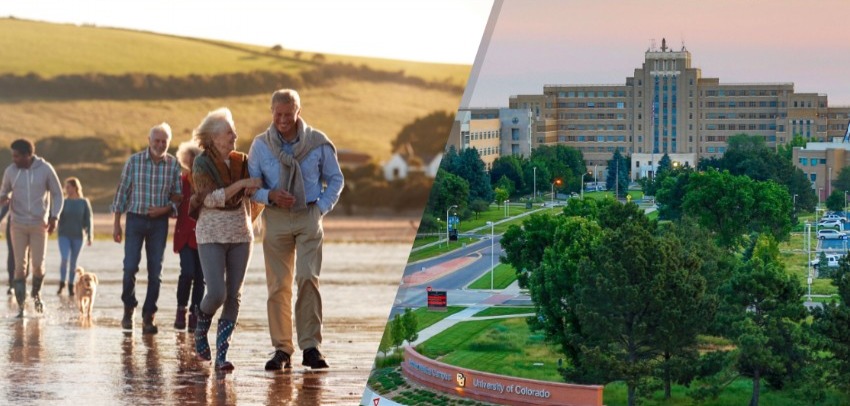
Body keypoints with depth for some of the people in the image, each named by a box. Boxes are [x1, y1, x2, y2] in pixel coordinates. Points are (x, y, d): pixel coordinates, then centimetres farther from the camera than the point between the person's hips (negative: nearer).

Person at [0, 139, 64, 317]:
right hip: (18, 225, 1)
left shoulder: (46, 169, -6)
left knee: (38, 265, -5)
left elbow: (57, 194, 2)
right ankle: (21, 307, 0)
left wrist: (54, 216, -9)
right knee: (20, 266, -5)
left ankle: (36, 293, 26)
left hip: (39, 224, -1)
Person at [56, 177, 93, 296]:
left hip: (78, 236, 0)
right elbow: (57, 218, 4)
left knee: (73, 261, 4)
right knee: (65, 258, -14)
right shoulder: (63, 202, 3)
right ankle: (62, 283, 2)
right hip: (64, 235, 0)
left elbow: (88, 220, 1)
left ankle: (71, 286, 16)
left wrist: (89, 236, -3)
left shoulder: (84, 203, 0)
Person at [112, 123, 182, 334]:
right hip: (135, 219, -1)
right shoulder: (134, 161, -2)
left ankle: (149, 317, 7)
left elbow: (178, 196, 7)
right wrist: (116, 223, 0)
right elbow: (122, 191, 1)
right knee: (130, 266, -7)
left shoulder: (173, 165, 1)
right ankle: (128, 308, 16)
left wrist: (166, 209, -13)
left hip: (159, 221, 1)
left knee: (155, 271, 1)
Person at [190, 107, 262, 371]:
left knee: (234, 295, -1)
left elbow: (251, 193, 15)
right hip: (212, 235, -4)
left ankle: (222, 354, 3)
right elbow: (210, 198, -17)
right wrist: (241, 183, -22)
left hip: (240, 233, 4)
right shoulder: (202, 164, -6)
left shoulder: (241, 162, 7)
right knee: (216, 293, -15)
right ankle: (201, 330, 17)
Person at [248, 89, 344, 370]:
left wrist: (322, 208, -2)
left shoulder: (318, 143, 0)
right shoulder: (260, 145, 2)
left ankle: (311, 347, -10)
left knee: (308, 279, -13)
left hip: (308, 217, -1)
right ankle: (282, 350, 5)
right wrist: (270, 196, -14)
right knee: (278, 285, 0)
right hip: (276, 218, 1)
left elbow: (335, 179, 11)